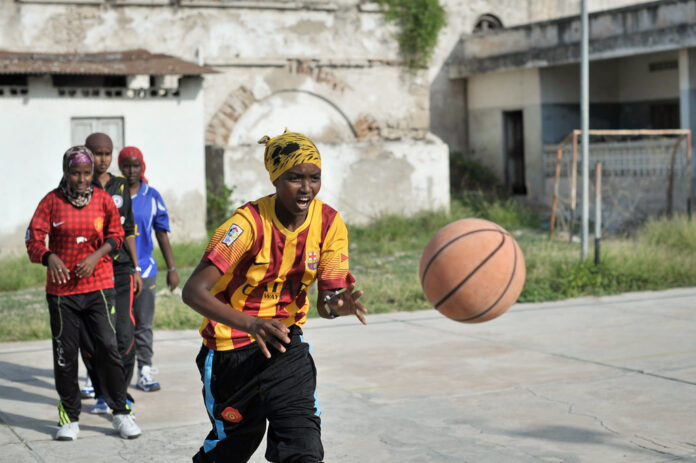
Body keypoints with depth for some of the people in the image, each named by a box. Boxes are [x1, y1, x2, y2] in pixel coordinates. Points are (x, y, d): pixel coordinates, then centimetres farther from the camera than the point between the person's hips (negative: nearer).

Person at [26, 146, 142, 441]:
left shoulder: (103, 199, 3)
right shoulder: (52, 201, -2)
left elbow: (115, 234, 8)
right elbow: (34, 239, -7)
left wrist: (96, 256, -11)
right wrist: (49, 257, -28)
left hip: (98, 286, 0)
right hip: (61, 289, 0)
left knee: (108, 347, -3)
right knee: (65, 353, 5)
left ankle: (120, 413, 9)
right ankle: (70, 417, 18)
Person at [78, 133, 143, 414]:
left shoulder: (120, 186, 13)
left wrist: (135, 268, 15)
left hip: (120, 269, 2)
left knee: (124, 334, -5)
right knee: (89, 337, 0)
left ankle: (121, 392, 10)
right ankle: (103, 394, 14)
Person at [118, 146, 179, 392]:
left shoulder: (152, 196, 5)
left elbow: (162, 234, 10)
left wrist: (172, 268, 7)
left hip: (144, 270, 2)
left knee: (143, 325, 5)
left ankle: (145, 371, 12)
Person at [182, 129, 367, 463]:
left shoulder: (329, 223, -11)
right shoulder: (248, 223, -24)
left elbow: (324, 301, -7)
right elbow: (193, 291, -31)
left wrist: (337, 304, -33)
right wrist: (251, 324, -45)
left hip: (285, 340, 3)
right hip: (231, 347, -3)